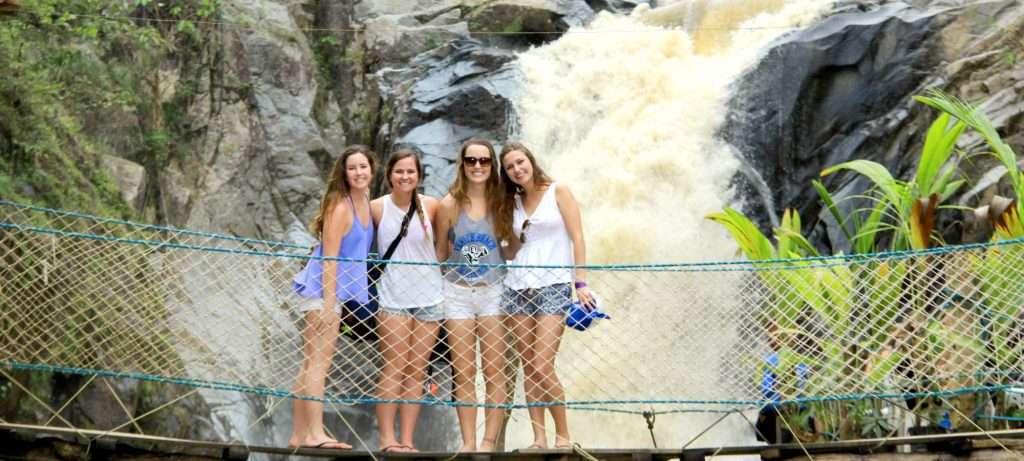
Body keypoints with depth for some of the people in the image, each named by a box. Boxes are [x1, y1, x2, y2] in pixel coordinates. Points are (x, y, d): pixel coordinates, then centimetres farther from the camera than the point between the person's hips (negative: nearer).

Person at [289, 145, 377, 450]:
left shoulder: (366, 202, 10)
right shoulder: (340, 207, -13)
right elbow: (329, 257, -16)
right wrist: (329, 304, -19)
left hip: (338, 290, 8)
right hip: (323, 288, -8)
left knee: (312, 362, 9)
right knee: (319, 359, -11)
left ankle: (299, 435, 13)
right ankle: (315, 433, -13)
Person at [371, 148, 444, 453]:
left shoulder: (431, 206, 1)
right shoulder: (377, 208, -3)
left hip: (429, 298, 2)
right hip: (393, 298, -2)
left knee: (417, 372, 4)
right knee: (394, 370, -4)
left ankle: (407, 439, 8)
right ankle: (387, 439, 1)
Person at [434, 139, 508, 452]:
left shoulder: (501, 201, -2)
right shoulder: (450, 204, -3)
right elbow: (440, 252, 6)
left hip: (493, 291, 0)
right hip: (458, 293, 0)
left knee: (494, 372, 0)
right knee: (463, 373, 3)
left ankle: (489, 442, 6)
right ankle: (468, 442, 8)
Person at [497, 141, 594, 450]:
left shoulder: (558, 192, 2)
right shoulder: (513, 202, 14)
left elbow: (577, 238, -3)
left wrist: (580, 282, -10)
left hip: (553, 286, -5)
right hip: (518, 287, 5)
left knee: (542, 366, -13)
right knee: (527, 367, 2)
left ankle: (563, 435, 1)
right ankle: (539, 437, 7)